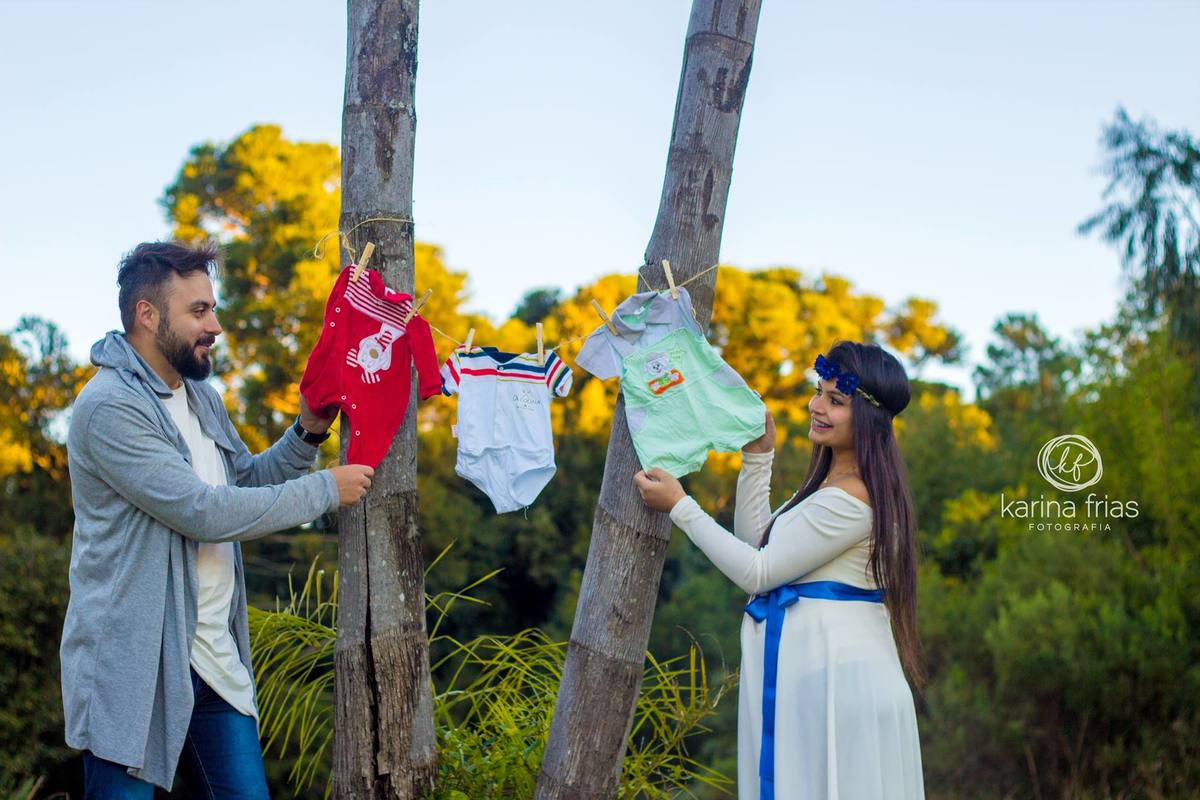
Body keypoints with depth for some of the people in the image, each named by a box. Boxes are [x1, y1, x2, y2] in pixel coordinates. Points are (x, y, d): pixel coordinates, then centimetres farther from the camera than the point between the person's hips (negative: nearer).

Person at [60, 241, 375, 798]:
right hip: (132, 668, -8)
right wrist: (325, 490, -14)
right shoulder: (110, 407, -17)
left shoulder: (199, 395, 12)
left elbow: (248, 480, 19)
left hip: (215, 660, 8)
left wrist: (307, 433, 1)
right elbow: (204, 511, -22)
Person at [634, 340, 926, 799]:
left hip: (829, 682, -10)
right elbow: (758, 543, 18)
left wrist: (679, 506, -9)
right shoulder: (832, 482, 13)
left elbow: (756, 573, -15)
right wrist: (758, 455, 13)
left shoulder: (851, 498, -19)